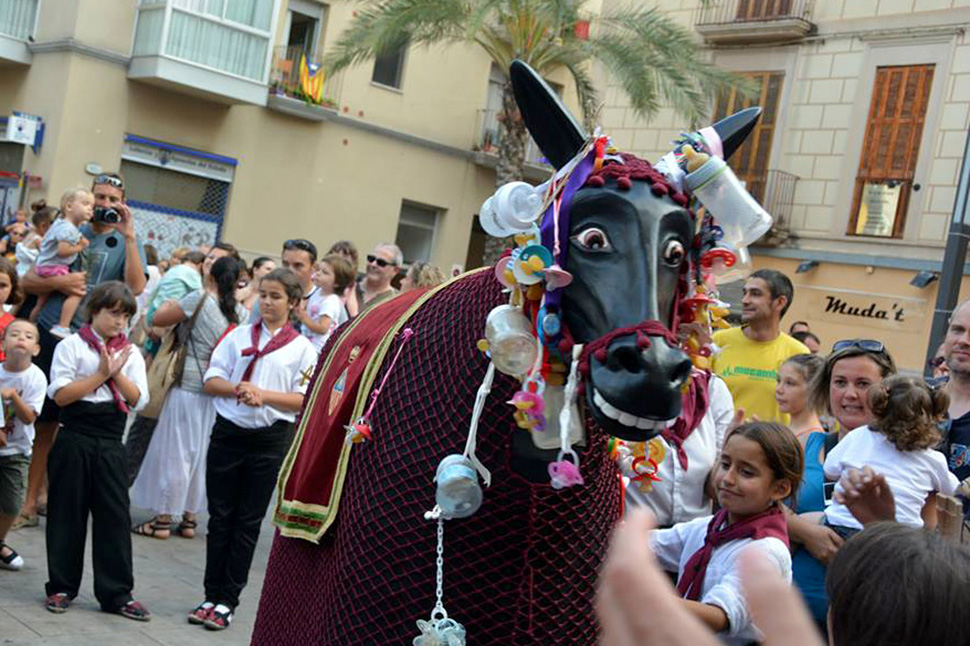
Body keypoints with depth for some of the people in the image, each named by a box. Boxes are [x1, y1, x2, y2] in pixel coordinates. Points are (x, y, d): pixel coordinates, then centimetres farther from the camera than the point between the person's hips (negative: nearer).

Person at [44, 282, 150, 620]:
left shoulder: (130, 353, 10)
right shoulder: (71, 346, 0)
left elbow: (138, 399, 1)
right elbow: (61, 395, -10)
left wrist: (117, 373, -12)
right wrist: (101, 374, -12)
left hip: (111, 442, 3)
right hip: (75, 439, -3)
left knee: (115, 514, 2)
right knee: (67, 513, 4)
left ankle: (116, 593, 8)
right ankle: (61, 587, 17)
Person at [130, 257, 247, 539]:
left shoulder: (200, 299, -11)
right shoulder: (242, 313, 2)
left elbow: (159, 319, -6)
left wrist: (170, 304, 12)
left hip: (188, 387, -5)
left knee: (174, 450, 3)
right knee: (201, 453, 13)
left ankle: (163, 520, 8)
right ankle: (189, 519, 19)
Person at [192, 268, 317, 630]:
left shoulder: (302, 348, 1)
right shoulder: (239, 336, 7)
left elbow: (304, 400, -5)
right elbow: (211, 381, 3)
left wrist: (263, 395, -16)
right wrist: (237, 390, -16)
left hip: (269, 440, -2)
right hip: (228, 432, 2)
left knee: (248, 522, 5)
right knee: (220, 517, 7)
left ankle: (228, 600, 13)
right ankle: (211, 595, 16)